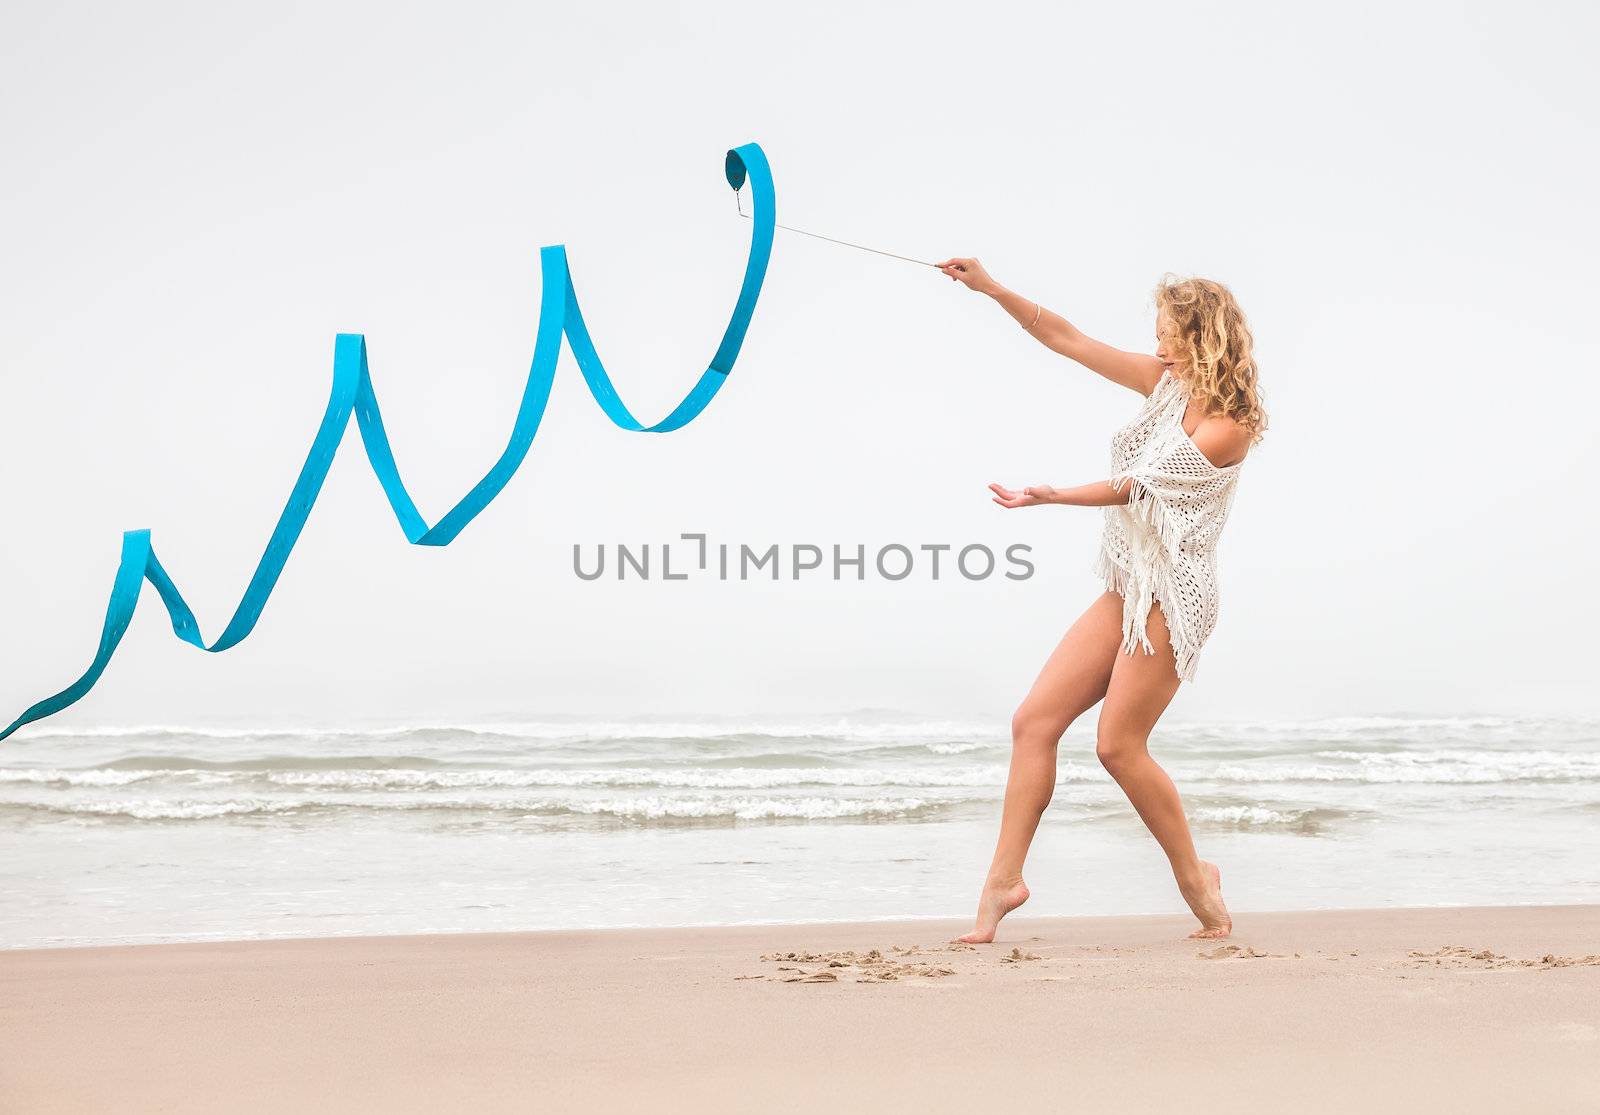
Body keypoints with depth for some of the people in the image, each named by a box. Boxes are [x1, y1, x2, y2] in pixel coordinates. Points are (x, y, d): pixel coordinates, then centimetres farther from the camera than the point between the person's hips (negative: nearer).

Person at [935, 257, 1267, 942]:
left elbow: (1141, 484, -19)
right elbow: (1067, 340, 12)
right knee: (1034, 720, -1)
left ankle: (1195, 879, 9)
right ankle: (1004, 879, 2)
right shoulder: (1168, 384, 10)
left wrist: (1053, 497, -29)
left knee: (1119, 744, -10)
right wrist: (991, 289, 6)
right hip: (1126, 588, 8)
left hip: (1174, 593, -8)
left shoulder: (1230, 423, -12)